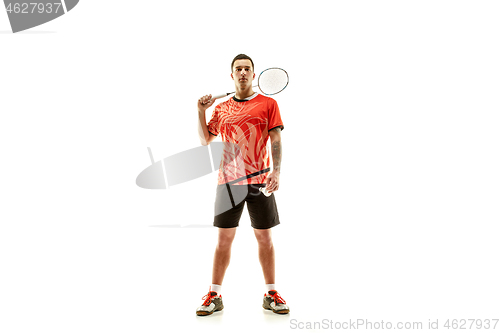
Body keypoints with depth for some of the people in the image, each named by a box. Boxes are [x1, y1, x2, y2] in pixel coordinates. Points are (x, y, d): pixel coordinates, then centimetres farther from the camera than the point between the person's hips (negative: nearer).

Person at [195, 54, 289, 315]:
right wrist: (201, 111, 4)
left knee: (264, 237, 5)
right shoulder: (221, 108, 13)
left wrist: (276, 171, -13)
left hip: (260, 181, -1)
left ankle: (271, 294, 16)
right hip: (228, 181, 2)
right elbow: (205, 140, 16)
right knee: (224, 238, 4)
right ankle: (214, 295, 13)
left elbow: (276, 140, -1)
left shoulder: (268, 104, 6)